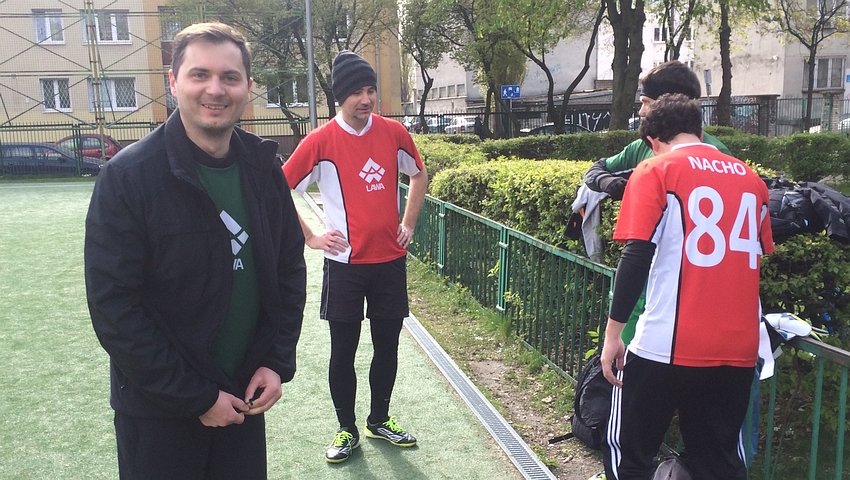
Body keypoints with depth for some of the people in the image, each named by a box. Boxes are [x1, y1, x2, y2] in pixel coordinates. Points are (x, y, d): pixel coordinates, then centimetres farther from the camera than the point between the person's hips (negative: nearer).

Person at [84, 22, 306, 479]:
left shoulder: (263, 167, -2)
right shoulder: (128, 176, -16)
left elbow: (290, 267, 6)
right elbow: (113, 307, -17)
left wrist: (278, 363, -3)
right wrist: (196, 397, -15)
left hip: (245, 396, 4)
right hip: (159, 411, -4)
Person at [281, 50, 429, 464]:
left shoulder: (393, 132, 1)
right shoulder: (321, 141, -10)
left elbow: (419, 174, 18)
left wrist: (408, 224, 11)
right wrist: (310, 238, -5)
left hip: (390, 260, 3)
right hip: (345, 263, -3)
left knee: (387, 345, 13)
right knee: (343, 351, 7)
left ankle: (380, 420, 33)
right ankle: (347, 430, 25)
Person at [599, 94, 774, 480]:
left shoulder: (656, 171, -4)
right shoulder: (750, 177, 12)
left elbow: (636, 258, -13)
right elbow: (757, 255, 21)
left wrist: (612, 333, -8)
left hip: (667, 346, -5)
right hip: (739, 348, 6)